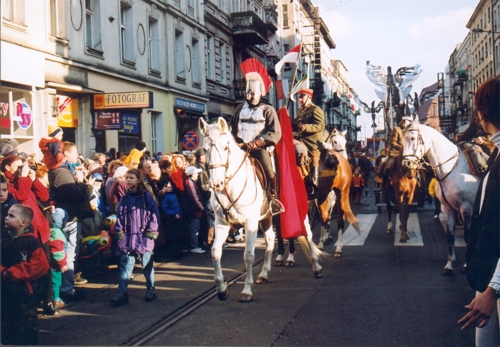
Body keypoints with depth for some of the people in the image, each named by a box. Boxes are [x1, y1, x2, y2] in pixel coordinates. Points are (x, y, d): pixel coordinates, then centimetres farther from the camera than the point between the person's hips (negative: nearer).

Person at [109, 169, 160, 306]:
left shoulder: (146, 196, -3)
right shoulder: (124, 198, 9)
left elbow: (154, 213, -5)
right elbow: (119, 215, 10)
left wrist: (151, 231, -9)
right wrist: (119, 231, -1)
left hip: (143, 236, -3)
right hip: (127, 237, 3)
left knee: (147, 264, 8)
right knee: (125, 264, -2)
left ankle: (150, 289, 23)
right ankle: (121, 293, -3)